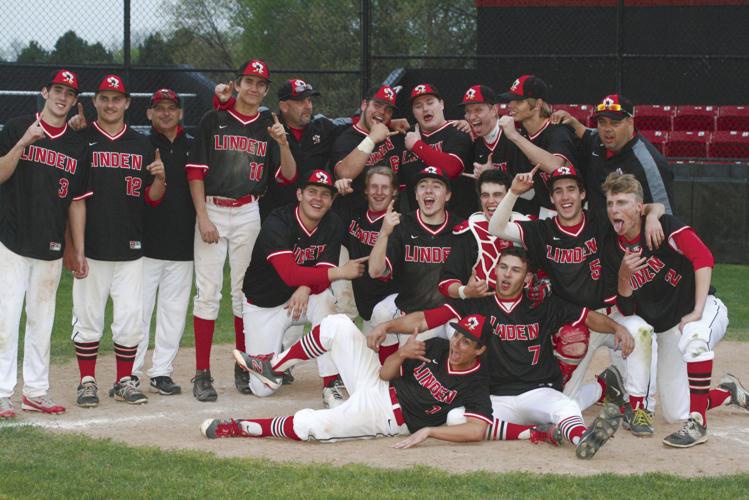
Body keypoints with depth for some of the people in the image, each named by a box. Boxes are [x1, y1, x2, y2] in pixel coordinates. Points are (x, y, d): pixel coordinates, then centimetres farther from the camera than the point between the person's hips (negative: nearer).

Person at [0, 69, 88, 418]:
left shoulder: (77, 145, 10)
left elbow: (76, 202, 12)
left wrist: (79, 251, 9)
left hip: (51, 246, 4)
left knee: (42, 321, 8)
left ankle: (36, 392, 15)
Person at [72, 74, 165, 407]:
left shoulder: (142, 146, 12)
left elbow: (152, 199, 12)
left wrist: (160, 178, -7)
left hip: (130, 248, 3)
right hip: (90, 245, -2)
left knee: (131, 317, 1)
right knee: (87, 317, 0)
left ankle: (124, 381, 14)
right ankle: (87, 382, 11)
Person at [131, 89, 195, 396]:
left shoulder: (192, 148, 13)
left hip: (183, 243, 4)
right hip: (146, 242, -3)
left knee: (174, 309, 4)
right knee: (139, 307, -5)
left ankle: (161, 372, 10)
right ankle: (131, 373, 1)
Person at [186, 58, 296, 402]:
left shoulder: (270, 127, 9)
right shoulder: (214, 120, 3)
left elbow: (287, 177, 3)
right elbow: (196, 171, -1)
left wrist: (283, 144, -14)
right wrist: (203, 217, -9)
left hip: (248, 214, 2)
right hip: (212, 209, -2)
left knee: (245, 292, 6)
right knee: (208, 292, -6)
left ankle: (244, 369, 15)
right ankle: (202, 374, -5)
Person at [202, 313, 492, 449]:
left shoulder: (476, 387, -16)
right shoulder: (436, 348, 4)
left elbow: (477, 431, -31)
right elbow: (386, 373, 8)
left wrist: (428, 430, -34)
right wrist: (401, 354, -14)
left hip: (386, 418, -7)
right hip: (376, 386, 7)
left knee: (306, 426, -27)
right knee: (338, 325, -7)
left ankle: (240, 428, -6)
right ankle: (272, 368, 6)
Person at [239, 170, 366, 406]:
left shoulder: (333, 226, -8)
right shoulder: (277, 223, -24)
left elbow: (324, 273, -16)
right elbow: (289, 274, -36)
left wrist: (306, 288, -39)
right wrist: (340, 272, -40)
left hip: (303, 297, 3)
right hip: (263, 306, -3)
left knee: (324, 299, -35)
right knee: (263, 388, -11)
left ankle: (332, 385, -27)